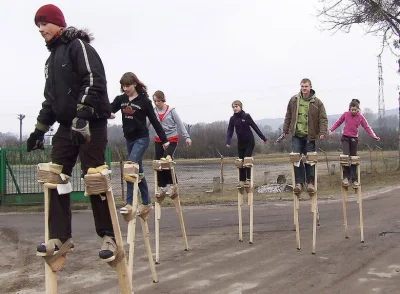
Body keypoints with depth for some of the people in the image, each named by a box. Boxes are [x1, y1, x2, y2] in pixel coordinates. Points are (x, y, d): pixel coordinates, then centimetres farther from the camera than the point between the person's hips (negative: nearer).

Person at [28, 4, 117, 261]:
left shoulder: (78, 46, -5)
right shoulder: (52, 59, 21)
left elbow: (94, 81, -19)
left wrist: (82, 114, -29)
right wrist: (40, 129, 20)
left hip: (91, 125, -8)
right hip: (67, 127, 8)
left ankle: (109, 236, 4)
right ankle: (60, 236, 10)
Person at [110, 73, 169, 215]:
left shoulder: (144, 101, -7)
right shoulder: (120, 99, 4)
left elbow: (154, 121, -4)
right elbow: (109, 109, -9)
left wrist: (164, 139, -2)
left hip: (142, 138, -6)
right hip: (129, 139, 6)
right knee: (138, 170, 11)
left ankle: (129, 203, -17)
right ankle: (146, 203, 21)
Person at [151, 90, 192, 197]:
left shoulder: (171, 110, -5)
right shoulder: (154, 111, 0)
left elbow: (180, 124, -3)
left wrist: (187, 137, -5)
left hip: (172, 139, -3)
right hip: (159, 140, 3)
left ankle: (171, 184, -3)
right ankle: (161, 187, 11)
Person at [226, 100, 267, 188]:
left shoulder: (246, 116, -7)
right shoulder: (233, 118, 1)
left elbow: (255, 127, -4)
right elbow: (230, 131, -3)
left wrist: (263, 137, -3)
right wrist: (228, 142, -19)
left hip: (249, 142, -3)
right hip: (240, 143, 4)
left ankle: (248, 180, -6)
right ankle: (242, 180, 11)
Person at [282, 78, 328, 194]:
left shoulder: (317, 102, -2)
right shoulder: (294, 100, 4)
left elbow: (323, 119, -4)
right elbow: (288, 117, 12)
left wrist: (322, 132, -16)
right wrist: (285, 130, 13)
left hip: (310, 136, -1)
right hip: (297, 135, 1)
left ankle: (310, 182, 14)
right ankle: (299, 182, 0)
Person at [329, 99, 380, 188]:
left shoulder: (360, 117, -2)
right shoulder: (345, 114, -2)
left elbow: (367, 127, -4)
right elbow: (338, 123, 7)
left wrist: (374, 136, -16)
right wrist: (331, 130, -6)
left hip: (354, 139, 1)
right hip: (345, 138, -1)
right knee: (346, 156, -19)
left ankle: (355, 180, 11)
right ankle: (346, 177, -13)